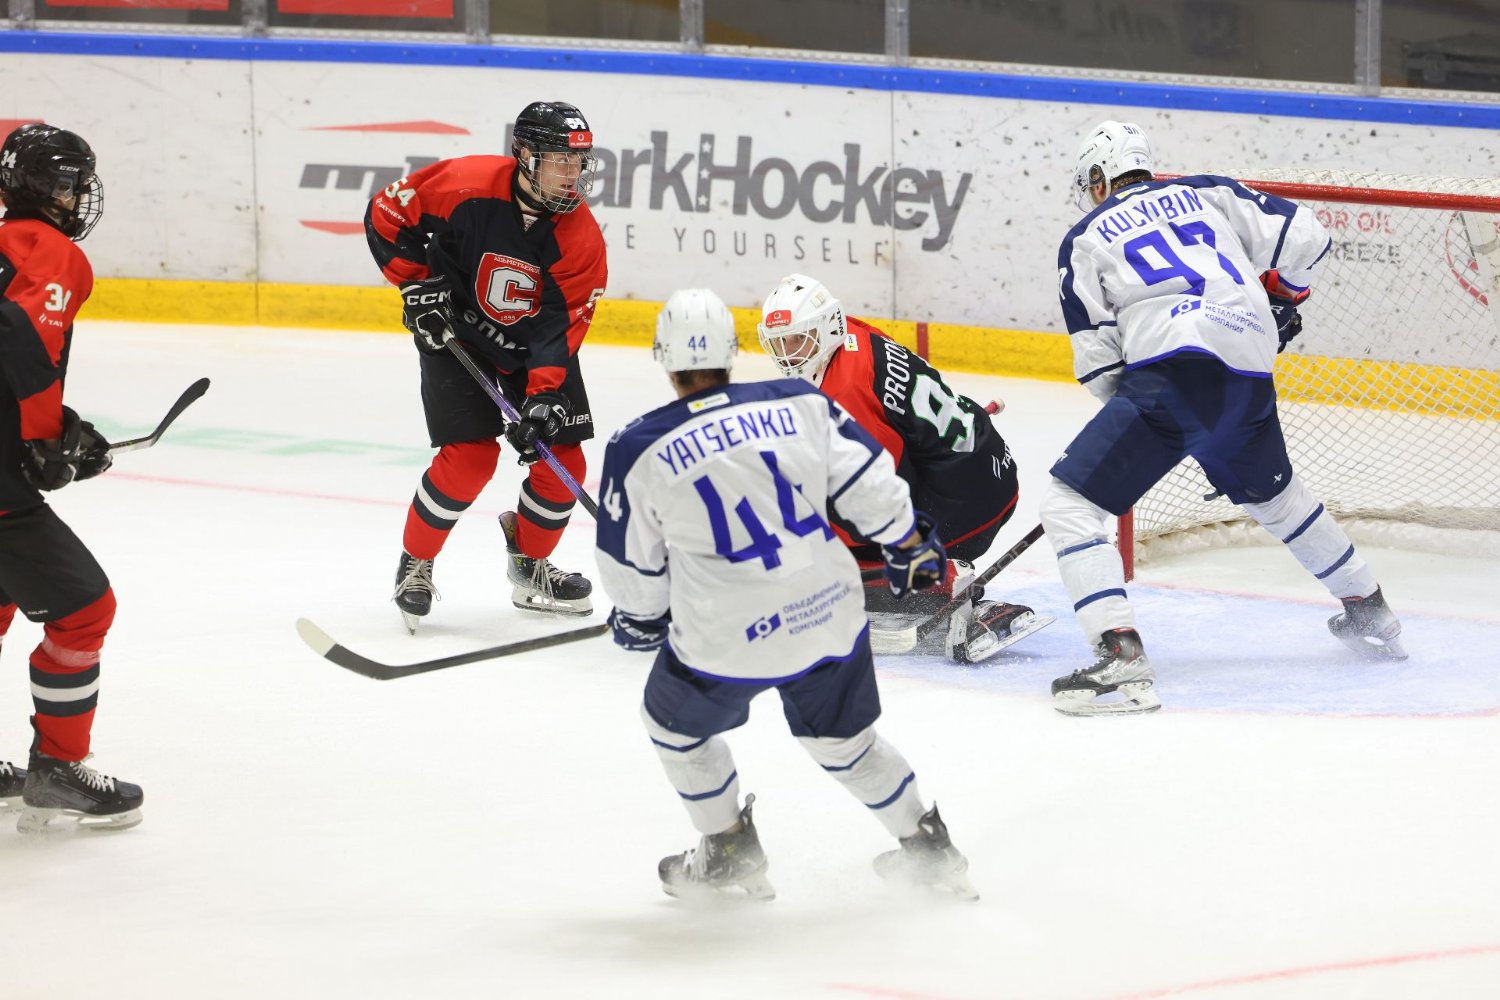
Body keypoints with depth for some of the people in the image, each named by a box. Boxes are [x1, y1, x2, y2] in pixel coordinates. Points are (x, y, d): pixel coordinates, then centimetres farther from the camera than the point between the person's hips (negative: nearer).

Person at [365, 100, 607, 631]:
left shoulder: (582, 239, -18)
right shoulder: (464, 185, -25)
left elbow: (562, 326, -19)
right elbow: (386, 213, -10)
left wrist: (545, 398, -30)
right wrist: (417, 286, -14)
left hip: (535, 350, 4)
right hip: (456, 335, -3)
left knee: (563, 460, -1)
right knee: (470, 455, -16)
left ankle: (529, 567, 24)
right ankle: (415, 564, 5)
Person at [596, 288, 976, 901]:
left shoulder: (639, 452, -6)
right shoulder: (800, 405, 0)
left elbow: (632, 567, 3)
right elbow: (870, 486, 5)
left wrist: (639, 619, 23)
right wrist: (912, 547, 22)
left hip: (726, 638, -3)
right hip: (830, 615, 3)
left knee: (675, 722, 25)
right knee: (844, 740, 25)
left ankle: (730, 855, 32)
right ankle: (928, 848, 32)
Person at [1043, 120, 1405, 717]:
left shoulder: (1085, 239, 15)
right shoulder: (1208, 194, 24)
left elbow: (1097, 361, 9)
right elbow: (1300, 238, 16)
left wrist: (1130, 412, 25)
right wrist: (1279, 302, 33)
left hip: (1169, 370, -5)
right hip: (1250, 380, 6)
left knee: (1069, 503, -2)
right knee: (1272, 494, 33)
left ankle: (1120, 656, -21)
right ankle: (1369, 615, 45)